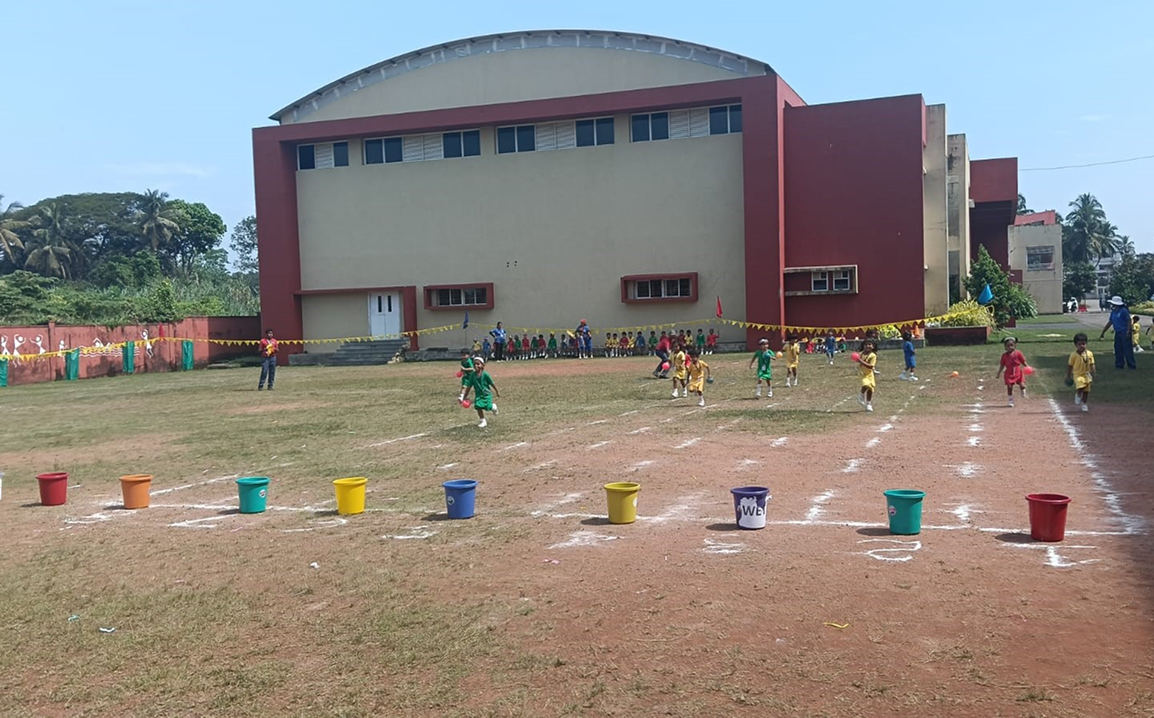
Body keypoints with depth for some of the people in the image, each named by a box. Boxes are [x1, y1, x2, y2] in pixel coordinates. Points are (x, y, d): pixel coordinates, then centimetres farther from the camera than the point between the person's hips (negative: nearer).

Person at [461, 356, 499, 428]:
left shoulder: (485, 374, -16)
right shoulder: (473, 375, -6)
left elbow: (492, 383, -6)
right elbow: (469, 386, 2)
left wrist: (497, 392, 3)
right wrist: (465, 396, 4)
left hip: (486, 393, -3)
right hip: (478, 394, 3)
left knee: (487, 407, -11)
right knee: (478, 407, -10)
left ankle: (493, 407, 27)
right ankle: (483, 421, 6)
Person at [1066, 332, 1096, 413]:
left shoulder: (1089, 354, -2)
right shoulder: (1074, 355, -10)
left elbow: (1092, 365, 4)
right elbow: (1069, 366, -2)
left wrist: (1094, 375, -2)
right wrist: (1068, 376, 0)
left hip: (1086, 375, 4)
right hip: (1078, 375, -3)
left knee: (1086, 391, 10)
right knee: (1080, 387, -26)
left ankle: (1084, 404, 28)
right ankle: (1078, 395, 7)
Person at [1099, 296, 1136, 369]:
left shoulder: (1123, 311, -12)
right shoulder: (1113, 312, 12)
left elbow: (1129, 321, -14)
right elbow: (1110, 322, 19)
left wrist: (1128, 332, -20)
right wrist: (1103, 332, 20)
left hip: (1124, 333, -8)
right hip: (1117, 333, 8)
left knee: (1127, 349, -7)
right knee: (1118, 349, 9)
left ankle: (1132, 365, -1)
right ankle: (1119, 365, 15)